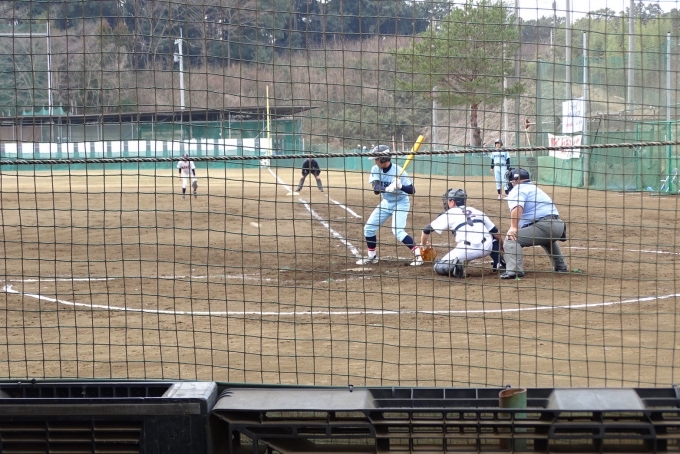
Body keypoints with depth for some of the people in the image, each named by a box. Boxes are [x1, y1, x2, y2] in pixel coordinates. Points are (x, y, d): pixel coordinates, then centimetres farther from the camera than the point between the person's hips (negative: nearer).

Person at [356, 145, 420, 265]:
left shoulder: (398, 171, -25)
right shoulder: (375, 169, -11)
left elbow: (412, 190, -24)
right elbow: (376, 189, -23)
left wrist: (400, 186, -44)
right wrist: (387, 189, -44)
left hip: (401, 203, -6)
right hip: (386, 202, 6)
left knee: (398, 231, -23)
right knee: (369, 228, 6)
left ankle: (419, 254, -17)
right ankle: (372, 256, 23)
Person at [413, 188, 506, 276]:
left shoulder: (448, 214, 15)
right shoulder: (477, 212, 24)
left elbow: (427, 230, 22)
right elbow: (495, 232, 20)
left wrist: (423, 245, 40)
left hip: (467, 249, -3)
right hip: (486, 247, 3)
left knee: (439, 267, 10)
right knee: (494, 236, 37)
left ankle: (455, 265, -23)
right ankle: (500, 264, 14)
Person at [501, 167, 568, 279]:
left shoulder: (518, 190, 3)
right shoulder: (535, 189, 33)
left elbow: (517, 208, -19)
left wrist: (513, 227, -26)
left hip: (544, 226, -9)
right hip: (559, 225, 9)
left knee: (511, 239, -11)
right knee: (547, 239, 43)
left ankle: (514, 270, -28)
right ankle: (560, 266, 45)